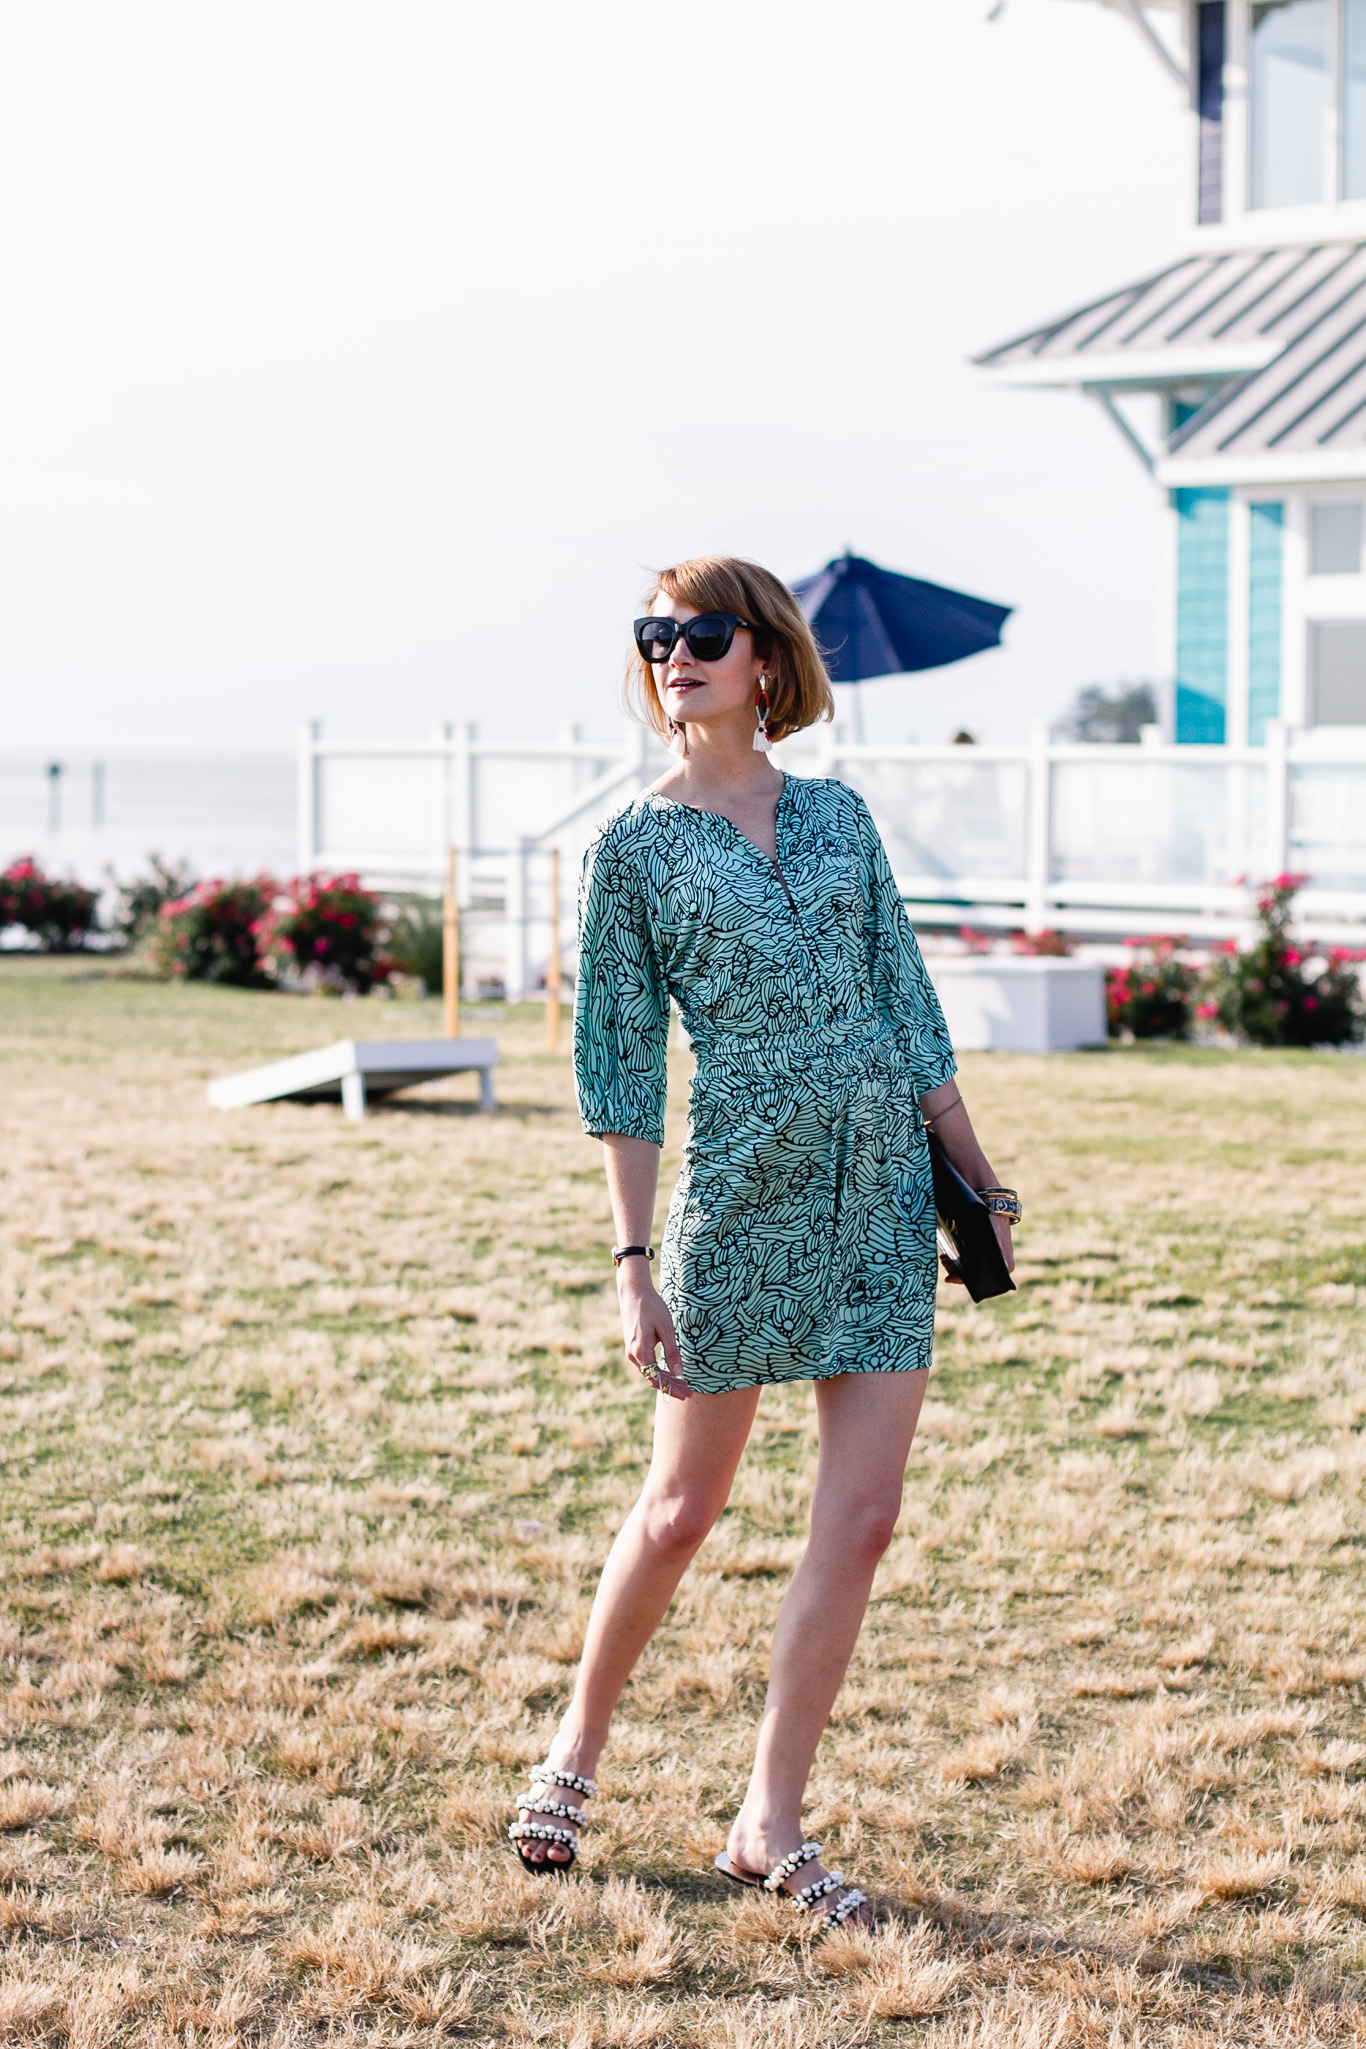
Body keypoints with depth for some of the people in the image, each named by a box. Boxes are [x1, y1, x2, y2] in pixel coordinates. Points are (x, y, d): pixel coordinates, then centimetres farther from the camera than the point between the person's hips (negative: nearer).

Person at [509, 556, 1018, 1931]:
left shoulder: (838, 818, 10)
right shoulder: (632, 848, 1)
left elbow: (905, 1009, 14)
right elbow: (620, 1068, -1)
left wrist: (979, 1177, 13)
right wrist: (633, 1261, -7)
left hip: (884, 1184, 3)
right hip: (742, 1189, -3)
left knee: (861, 1517, -1)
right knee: (683, 1508, 6)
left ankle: (768, 1824, 8)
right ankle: (577, 1747, 29)